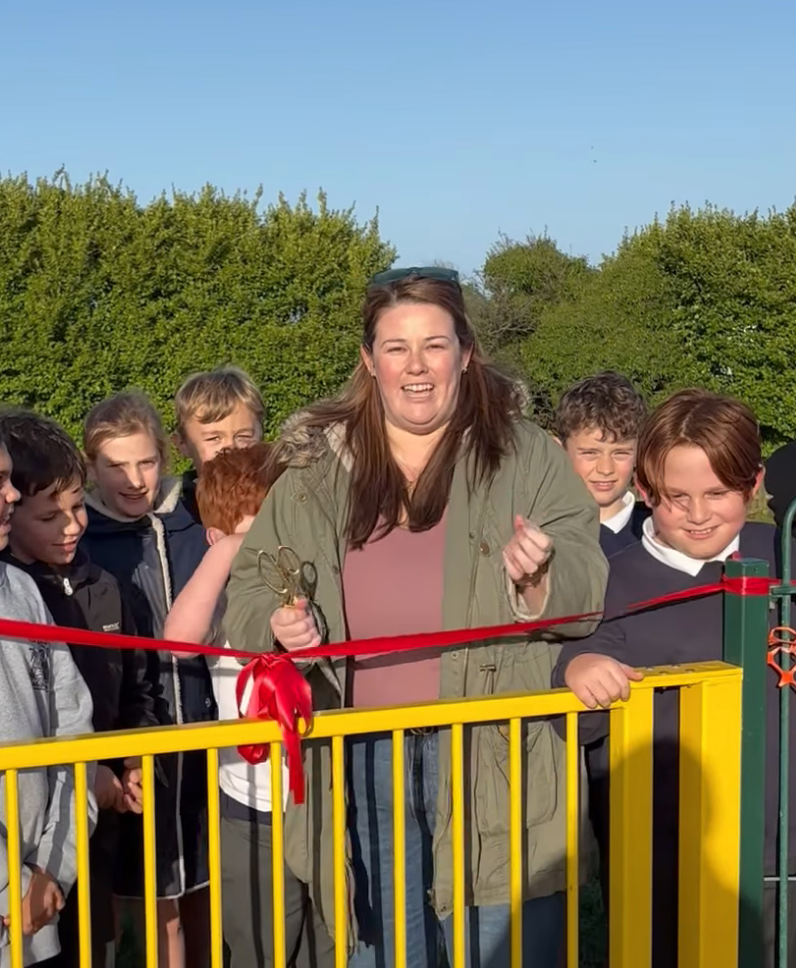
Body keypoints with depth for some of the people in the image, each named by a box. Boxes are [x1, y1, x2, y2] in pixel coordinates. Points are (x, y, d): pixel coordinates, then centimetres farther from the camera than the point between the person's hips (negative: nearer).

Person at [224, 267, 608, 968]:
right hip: (362, 761, 3)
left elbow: (589, 595, -3)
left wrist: (537, 579, -24)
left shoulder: (527, 456, 0)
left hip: (493, 757, -2)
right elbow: (249, 587, 13)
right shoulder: (315, 468, 7)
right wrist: (276, 623, -8)